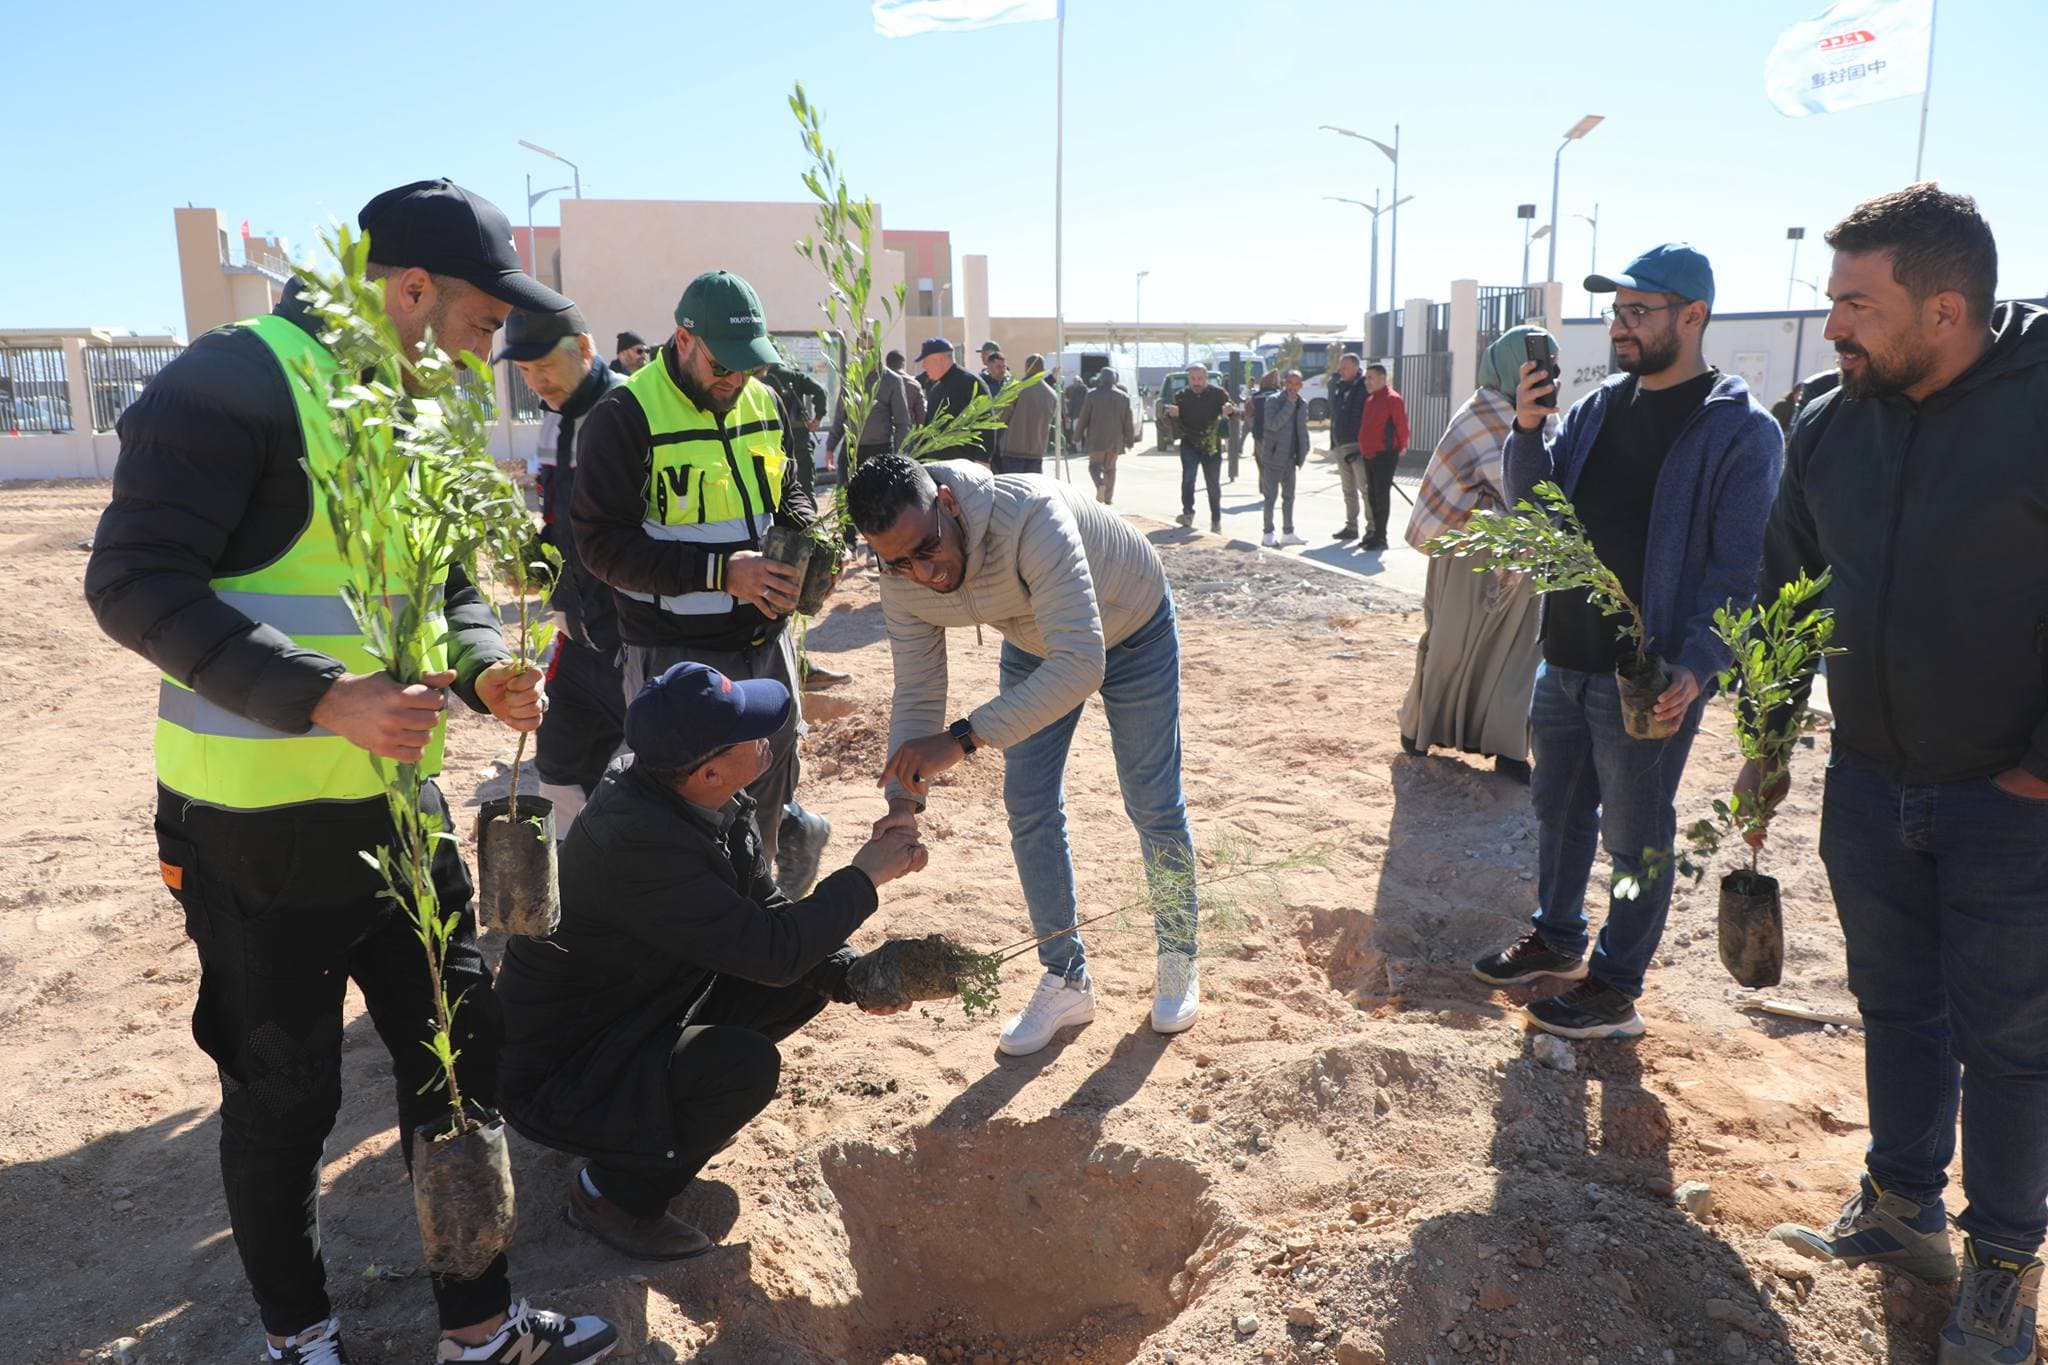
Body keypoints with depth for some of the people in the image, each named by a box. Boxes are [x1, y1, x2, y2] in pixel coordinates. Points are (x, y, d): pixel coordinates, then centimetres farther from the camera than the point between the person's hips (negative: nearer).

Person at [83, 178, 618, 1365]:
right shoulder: (238, 381, -15)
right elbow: (136, 581, -20)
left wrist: (483, 665, -3)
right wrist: (323, 698, -28)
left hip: (397, 804, 8)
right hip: (257, 824, -8)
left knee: (461, 1055, 13)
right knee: (285, 1096, 10)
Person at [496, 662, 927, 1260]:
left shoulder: (719, 803, -8)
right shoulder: (636, 844, -35)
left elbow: (765, 906, 3)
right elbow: (774, 949, -33)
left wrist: (852, 975, -11)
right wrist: (865, 875, -20)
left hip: (640, 1011, 9)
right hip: (553, 1075, -9)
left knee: (813, 979, 2)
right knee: (747, 1065, -29)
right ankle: (613, 1193, -3)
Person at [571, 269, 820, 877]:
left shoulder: (763, 402, 7)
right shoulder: (625, 415, -13)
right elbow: (604, 542, -17)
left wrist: (807, 536, -2)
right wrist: (721, 570, -25)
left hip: (766, 640, 7)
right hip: (676, 654, -6)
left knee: (768, 805, 19)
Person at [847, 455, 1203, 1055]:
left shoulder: (1030, 516, -46)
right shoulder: (903, 585, -25)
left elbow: (1081, 665, -52)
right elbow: (916, 695, -14)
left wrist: (962, 738, -55)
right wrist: (903, 800, -29)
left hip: (1132, 628, -5)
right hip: (1034, 643, 5)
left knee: (1153, 803, 3)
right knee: (1028, 807, 2)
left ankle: (1178, 956, 27)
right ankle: (1067, 980, 19)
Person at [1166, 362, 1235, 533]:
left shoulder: (1217, 393, -3)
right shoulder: (1181, 396, 0)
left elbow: (1236, 411, -2)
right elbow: (1173, 423, 3)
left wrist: (1230, 410, -26)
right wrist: (1172, 415, -21)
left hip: (1212, 445, 0)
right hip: (1189, 444, 0)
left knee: (1213, 484, 8)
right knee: (1188, 476, -22)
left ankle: (1216, 520, 21)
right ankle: (1188, 513, -21)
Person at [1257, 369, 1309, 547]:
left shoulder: (1302, 405, 10)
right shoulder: (1273, 401, -10)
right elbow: (1273, 424, -24)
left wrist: (1304, 450, 8)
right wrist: (1289, 404, -23)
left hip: (1291, 458, 7)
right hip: (1274, 457, -7)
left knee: (1289, 497, 13)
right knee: (1271, 497, -3)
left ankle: (1288, 533, 21)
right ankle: (1269, 533, 4)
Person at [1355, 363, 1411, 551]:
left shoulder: (1392, 399, -12)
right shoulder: (1370, 399, 15)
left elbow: (1402, 425, -11)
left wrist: (1401, 447, -1)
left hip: (1384, 455, -9)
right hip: (1368, 455, 9)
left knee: (1382, 495, -6)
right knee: (1372, 494, 12)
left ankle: (1380, 537, -4)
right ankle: (1374, 533, 20)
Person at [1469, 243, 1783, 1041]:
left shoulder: (1741, 430, -10)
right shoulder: (1599, 407, 8)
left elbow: (1740, 568, -14)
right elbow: (1534, 508, 9)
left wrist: (1696, 666, -25)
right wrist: (1527, 431, -8)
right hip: (1566, 659, 7)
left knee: (1635, 838, 6)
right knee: (1559, 809, 20)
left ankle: (1615, 990, 20)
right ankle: (1556, 940, 38)